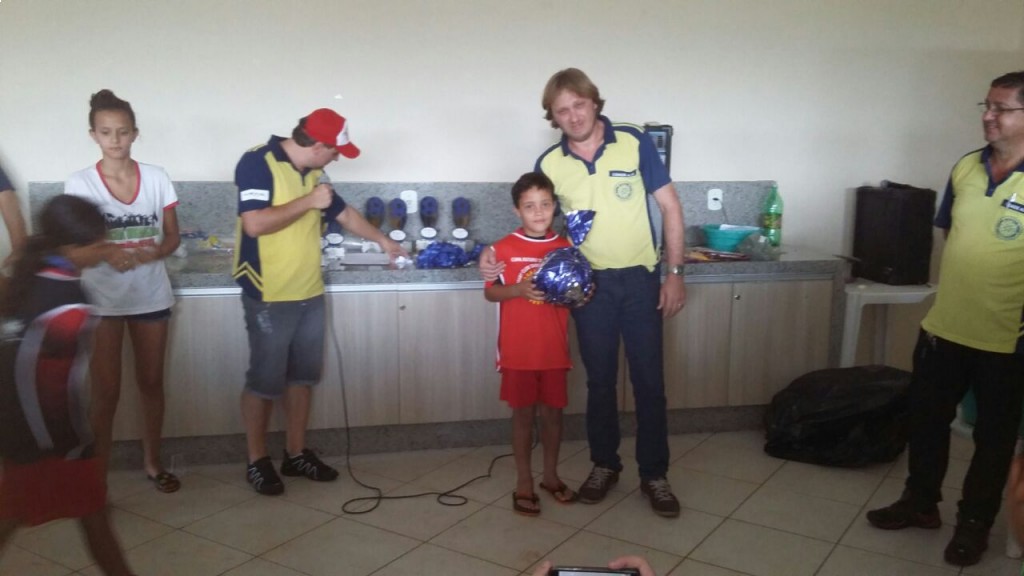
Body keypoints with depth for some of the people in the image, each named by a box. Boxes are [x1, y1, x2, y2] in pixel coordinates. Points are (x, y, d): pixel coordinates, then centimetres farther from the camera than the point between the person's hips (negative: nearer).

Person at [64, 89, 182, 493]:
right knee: (106, 391, 3)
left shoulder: (156, 178, -1)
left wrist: (151, 254, -19)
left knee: (151, 383, 12)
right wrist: (108, 255, -26)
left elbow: (172, 237, 3)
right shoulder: (79, 184, -7)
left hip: (151, 296, 2)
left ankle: (152, 462, 27)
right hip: (102, 299, -2)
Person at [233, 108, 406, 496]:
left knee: (302, 377, 14)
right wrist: (308, 202, -18)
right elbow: (254, 224, -25)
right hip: (269, 298, -8)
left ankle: (296, 453, 26)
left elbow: (343, 213, 25)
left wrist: (383, 240, 33)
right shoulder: (257, 163, -14)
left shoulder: (312, 173, 10)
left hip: (310, 294, 8)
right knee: (264, 381, 2)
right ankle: (257, 461, 17)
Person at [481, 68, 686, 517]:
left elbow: (670, 206, -3)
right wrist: (498, 254, -13)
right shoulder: (549, 164, -2)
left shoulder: (634, 142, -7)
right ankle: (604, 464, 29)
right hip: (590, 284, 1)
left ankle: (654, 475, 18)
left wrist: (674, 272, -8)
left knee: (649, 380, 4)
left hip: (641, 279, -1)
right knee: (600, 380, 11)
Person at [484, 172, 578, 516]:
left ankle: (550, 475, 30)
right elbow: (490, 292, -3)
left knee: (553, 411, 13)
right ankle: (523, 482, 21)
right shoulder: (504, 248, -7)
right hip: (518, 349, -2)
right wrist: (519, 289, -20)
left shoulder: (565, 248, 2)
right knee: (523, 413, 8)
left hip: (554, 348, 3)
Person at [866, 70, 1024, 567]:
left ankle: (975, 522, 31)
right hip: (943, 327, 5)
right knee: (927, 419, 17)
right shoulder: (965, 168, 2)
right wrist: (948, 297, 12)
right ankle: (920, 502, 37)